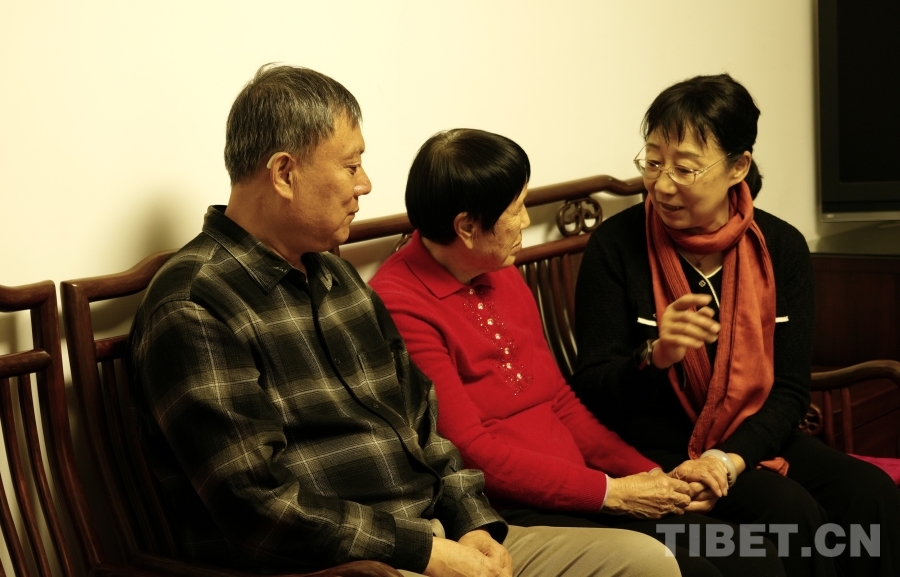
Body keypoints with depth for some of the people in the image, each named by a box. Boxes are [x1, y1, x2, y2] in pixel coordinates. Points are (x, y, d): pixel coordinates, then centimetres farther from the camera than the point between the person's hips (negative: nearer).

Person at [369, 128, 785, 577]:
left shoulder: (503, 277, 14)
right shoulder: (399, 307, -13)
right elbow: (471, 452, -16)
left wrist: (653, 475, 4)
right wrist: (610, 493, -14)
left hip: (574, 494, 8)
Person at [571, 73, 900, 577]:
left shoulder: (781, 247, 0)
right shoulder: (618, 246, -10)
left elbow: (791, 389, -1)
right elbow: (593, 389, -8)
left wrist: (732, 458, -18)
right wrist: (655, 357, -29)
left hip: (756, 442, 4)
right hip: (659, 451, -4)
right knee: (795, 514, -27)